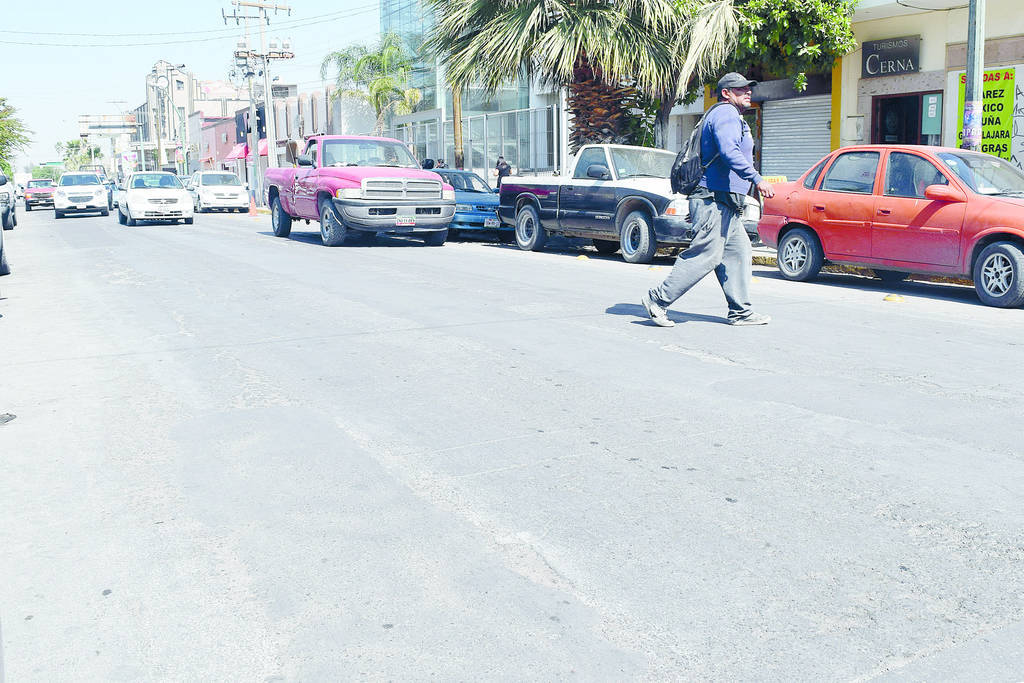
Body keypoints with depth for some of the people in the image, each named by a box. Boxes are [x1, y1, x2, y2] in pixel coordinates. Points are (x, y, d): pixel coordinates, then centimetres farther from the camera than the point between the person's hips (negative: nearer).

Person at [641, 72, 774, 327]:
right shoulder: (725, 113, -7)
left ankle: (740, 312, 9)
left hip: (724, 204, 11)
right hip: (713, 200, -11)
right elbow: (729, 153, -24)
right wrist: (757, 179, -29)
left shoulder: (731, 117, 27)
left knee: (738, 251, 7)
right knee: (706, 256, -13)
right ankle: (658, 300, -8)